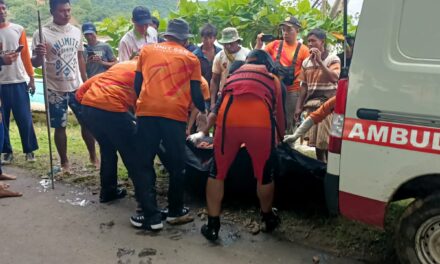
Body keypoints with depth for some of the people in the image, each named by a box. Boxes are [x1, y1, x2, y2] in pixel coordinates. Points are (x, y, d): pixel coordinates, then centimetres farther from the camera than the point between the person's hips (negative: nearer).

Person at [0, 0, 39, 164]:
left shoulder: (18, 29, 6)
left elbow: (25, 55, 7)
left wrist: (31, 78, 4)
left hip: (19, 81, 0)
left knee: (24, 118, 1)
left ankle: (29, 150, 13)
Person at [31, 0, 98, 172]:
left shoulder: (76, 31, 3)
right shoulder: (42, 33, -12)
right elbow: (35, 64, -11)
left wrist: (86, 83, 13)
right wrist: (39, 55, -34)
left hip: (77, 87, 4)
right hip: (55, 90, -3)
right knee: (60, 126, 6)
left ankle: (93, 156, 24)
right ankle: (64, 162, 20)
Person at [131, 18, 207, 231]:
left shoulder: (146, 50, 19)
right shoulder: (190, 58, 15)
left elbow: (137, 84, 17)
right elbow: (195, 93, 12)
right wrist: (203, 111, 31)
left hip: (146, 111, 1)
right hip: (175, 113, -1)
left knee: (145, 164, 9)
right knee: (176, 164, 15)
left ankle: (151, 216, 8)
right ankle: (175, 211, 24)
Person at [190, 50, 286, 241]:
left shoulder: (234, 74, 35)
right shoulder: (273, 79, 32)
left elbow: (218, 106, 40)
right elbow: (279, 114, 34)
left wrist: (204, 132, 52)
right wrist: (281, 138, 53)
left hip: (229, 119, 1)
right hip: (261, 121, 0)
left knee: (218, 172, 16)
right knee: (264, 174, 18)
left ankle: (212, 226, 21)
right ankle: (268, 219, 39)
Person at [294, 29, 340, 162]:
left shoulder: (333, 59, -3)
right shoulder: (306, 62, 12)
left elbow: (334, 78, -20)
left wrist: (319, 61, -20)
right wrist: (299, 107, 9)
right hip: (311, 106, 5)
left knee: (326, 142, -7)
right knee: (316, 141, 9)